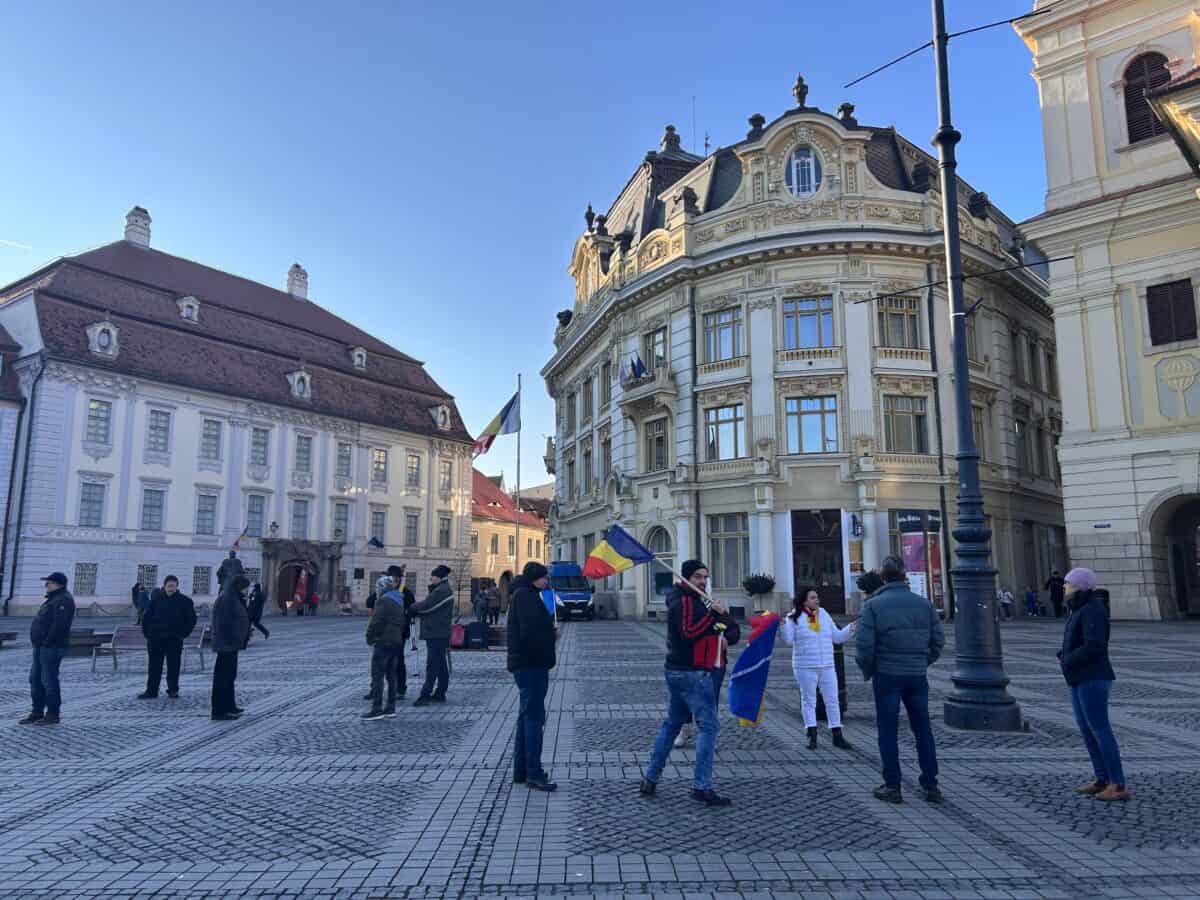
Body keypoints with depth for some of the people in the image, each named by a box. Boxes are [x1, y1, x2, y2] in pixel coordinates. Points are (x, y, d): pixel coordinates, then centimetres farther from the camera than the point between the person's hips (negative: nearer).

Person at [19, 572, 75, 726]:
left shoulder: (63, 600, -14)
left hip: (51, 648, -11)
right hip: (41, 647, 11)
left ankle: (53, 714, 2)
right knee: (35, 679, 14)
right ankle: (37, 712, 23)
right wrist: (38, 643, 15)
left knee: (49, 680, -6)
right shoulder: (53, 598, 20)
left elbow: (59, 624, -24)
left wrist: (47, 641, -23)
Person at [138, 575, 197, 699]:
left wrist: (183, 634, -3)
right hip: (155, 639, 2)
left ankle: (173, 690, 9)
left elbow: (191, 619, 4)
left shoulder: (184, 601, 0)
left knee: (173, 666, 1)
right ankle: (151, 690, 13)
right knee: (154, 666, 6)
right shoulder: (156, 599, 4)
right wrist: (147, 633, 3)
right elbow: (146, 618, 11)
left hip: (174, 639, -2)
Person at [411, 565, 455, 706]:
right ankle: (440, 693, 18)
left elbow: (426, 606, -18)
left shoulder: (442, 591, -16)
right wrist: (415, 610, 3)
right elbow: (428, 607, 18)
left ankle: (425, 695, -8)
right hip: (437, 633, 11)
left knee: (432, 664, -9)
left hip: (436, 634, -11)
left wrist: (411, 608, -1)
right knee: (440, 664, 13)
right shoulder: (443, 589, 19)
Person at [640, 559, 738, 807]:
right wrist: (714, 615, -26)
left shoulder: (692, 600, 19)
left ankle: (650, 779, 21)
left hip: (676, 672, 11)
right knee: (708, 726, -6)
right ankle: (702, 787, -5)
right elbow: (689, 632, -26)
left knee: (671, 724, 15)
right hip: (692, 673, -11)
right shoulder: (685, 601, -14)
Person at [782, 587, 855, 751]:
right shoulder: (794, 618, -6)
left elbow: (837, 637, 11)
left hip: (827, 666, 4)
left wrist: (850, 629, -2)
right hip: (805, 667, -4)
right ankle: (812, 736, 12)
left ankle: (837, 736, 15)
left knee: (833, 700, 6)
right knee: (808, 700, 5)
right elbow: (788, 640, -14)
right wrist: (784, 625, -29)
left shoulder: (824, 615, 8)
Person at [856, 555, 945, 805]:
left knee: (888, 731, 6)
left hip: (887, 675, -3)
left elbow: (864, 644, -13)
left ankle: (892, 786, 10)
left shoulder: (873, 605, -10)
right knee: (923, 729, 14)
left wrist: (867, 671, 3)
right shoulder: (924, 604, 2)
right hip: (917, 676, 3)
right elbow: (938, 640, 4)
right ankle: (930, 785, 20)